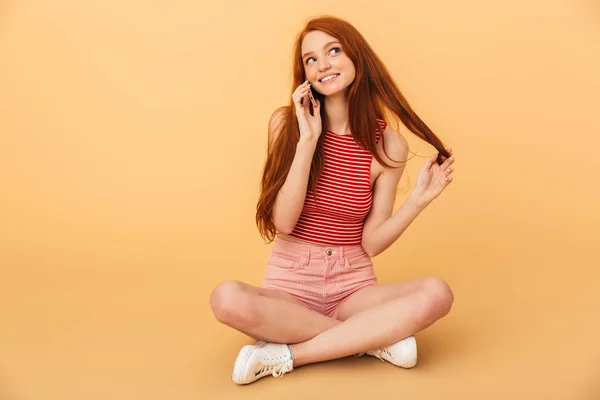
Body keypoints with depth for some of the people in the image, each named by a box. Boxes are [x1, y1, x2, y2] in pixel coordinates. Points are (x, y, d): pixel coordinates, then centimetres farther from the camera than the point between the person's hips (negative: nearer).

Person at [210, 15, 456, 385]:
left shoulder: (389, 145, -3)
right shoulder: (287, 123, -4)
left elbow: (371, 243, -1)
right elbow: (283, 223, -12)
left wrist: (418, 200, -15)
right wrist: (308, 139, -17)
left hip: (353, 287, 1)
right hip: (291, 283, 0)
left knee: (437, 294, -26)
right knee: (227, 299, -33)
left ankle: (286, 355, -19)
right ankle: (374, 337, -17)